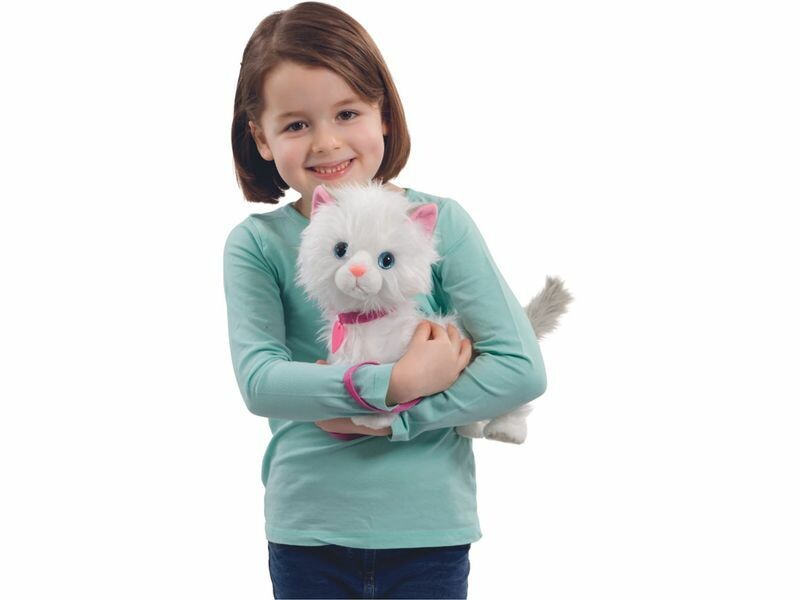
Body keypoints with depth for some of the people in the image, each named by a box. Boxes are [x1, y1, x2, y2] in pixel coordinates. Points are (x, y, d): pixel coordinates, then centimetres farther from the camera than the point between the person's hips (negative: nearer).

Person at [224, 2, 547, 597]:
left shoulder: (437, 222, -5)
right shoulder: (257, 244, -4)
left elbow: (522, 369, -10)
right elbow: (259, 381, -16)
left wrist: (392, 416, -17)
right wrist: (398, 382, -24)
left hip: (428, 526, 0)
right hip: (308, 529, 1)